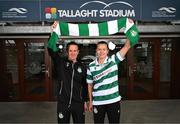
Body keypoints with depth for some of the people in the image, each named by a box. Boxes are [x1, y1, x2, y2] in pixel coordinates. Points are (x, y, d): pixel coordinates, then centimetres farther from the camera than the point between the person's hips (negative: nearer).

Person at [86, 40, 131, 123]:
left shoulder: (114, 60, -5)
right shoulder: (91, 66, -2)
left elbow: (127, 47, -14)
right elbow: (90, 84, 7)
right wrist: (90, 101, 9)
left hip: (114, 101, 0)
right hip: (97, 102, 1)